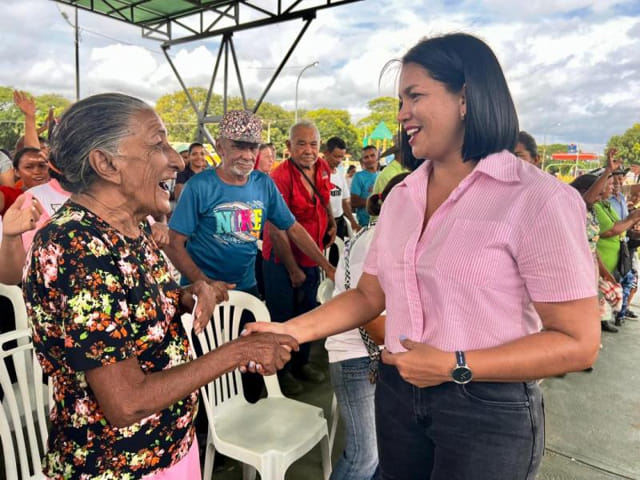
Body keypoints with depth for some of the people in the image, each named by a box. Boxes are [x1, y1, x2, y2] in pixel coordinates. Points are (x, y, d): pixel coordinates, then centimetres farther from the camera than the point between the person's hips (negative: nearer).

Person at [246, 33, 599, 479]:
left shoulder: (538, 199, -16)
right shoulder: (401, 196, 3)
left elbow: (578, 342, -15)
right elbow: (369, 295, 5)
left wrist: (456, 366, -22)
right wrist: (293, 330, -6)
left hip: (487, 409, -5)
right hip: (397, 393, 6)